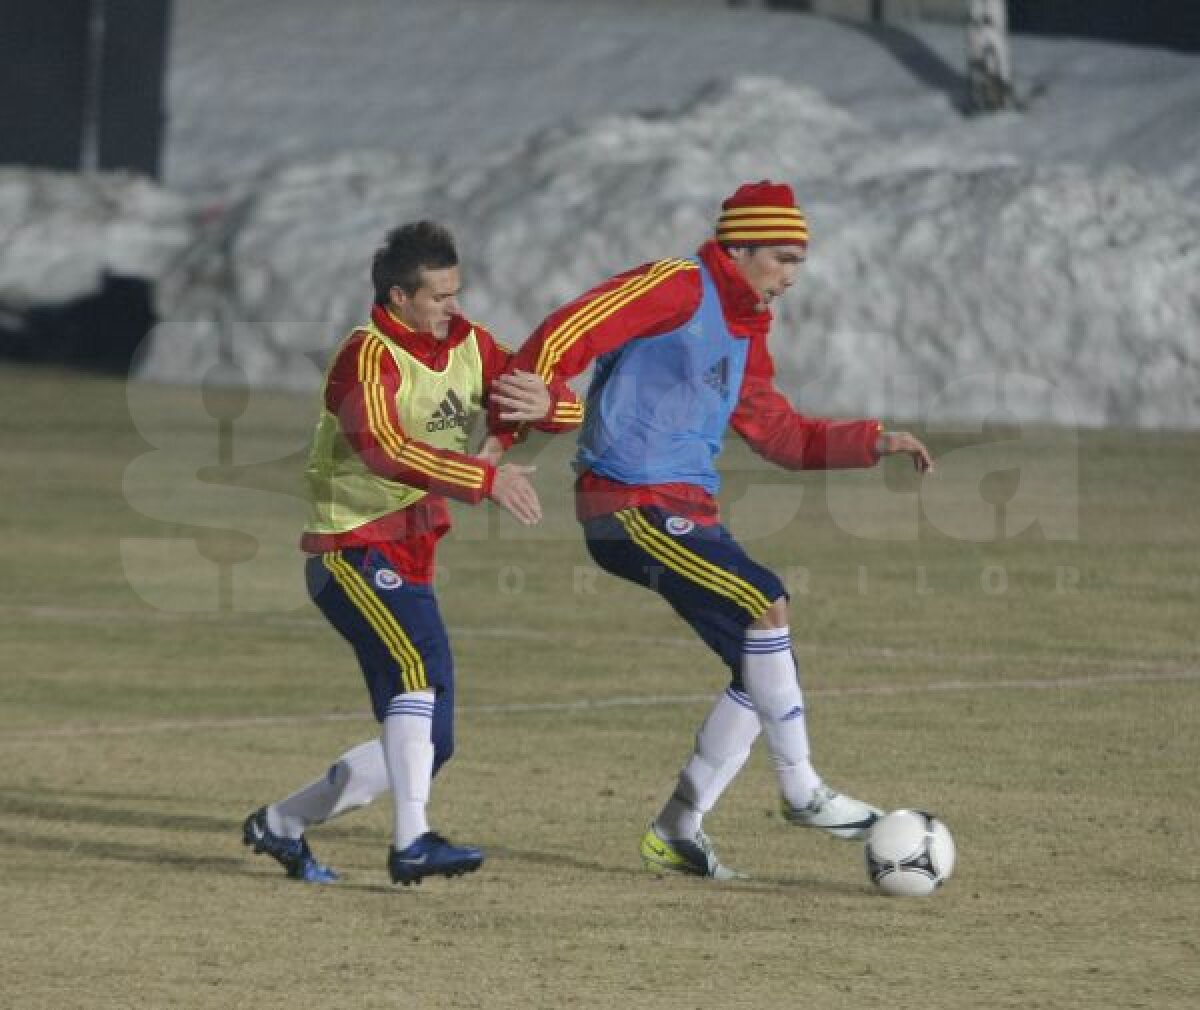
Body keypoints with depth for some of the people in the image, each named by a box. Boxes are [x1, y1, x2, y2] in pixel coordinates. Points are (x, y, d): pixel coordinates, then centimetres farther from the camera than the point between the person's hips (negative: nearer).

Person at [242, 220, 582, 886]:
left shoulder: (467, 345, 9)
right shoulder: (368, 356, -15)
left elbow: (568, 409, 7)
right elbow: (386, 450, -33)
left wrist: (545, 404, -17)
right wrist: (486, 481, -38)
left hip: (410, 561, 9)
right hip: (353, 551, -9)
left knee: (428, 744, 10)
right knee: (423, 663, -32)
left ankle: (282, 825, 25)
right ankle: (411, 843, -40)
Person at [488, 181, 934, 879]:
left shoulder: (745, 332, 18)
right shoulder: (676, 287, -10)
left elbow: (780, 432, 26)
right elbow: (565, 336, -19)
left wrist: (873, 442, 14)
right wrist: (508, 424, -29)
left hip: (688, 513, 10)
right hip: (631, 506, -10)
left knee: (768, 670, 4)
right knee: (766, 602, -22)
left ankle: (679, 829, 11)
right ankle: (801, 791, -14)